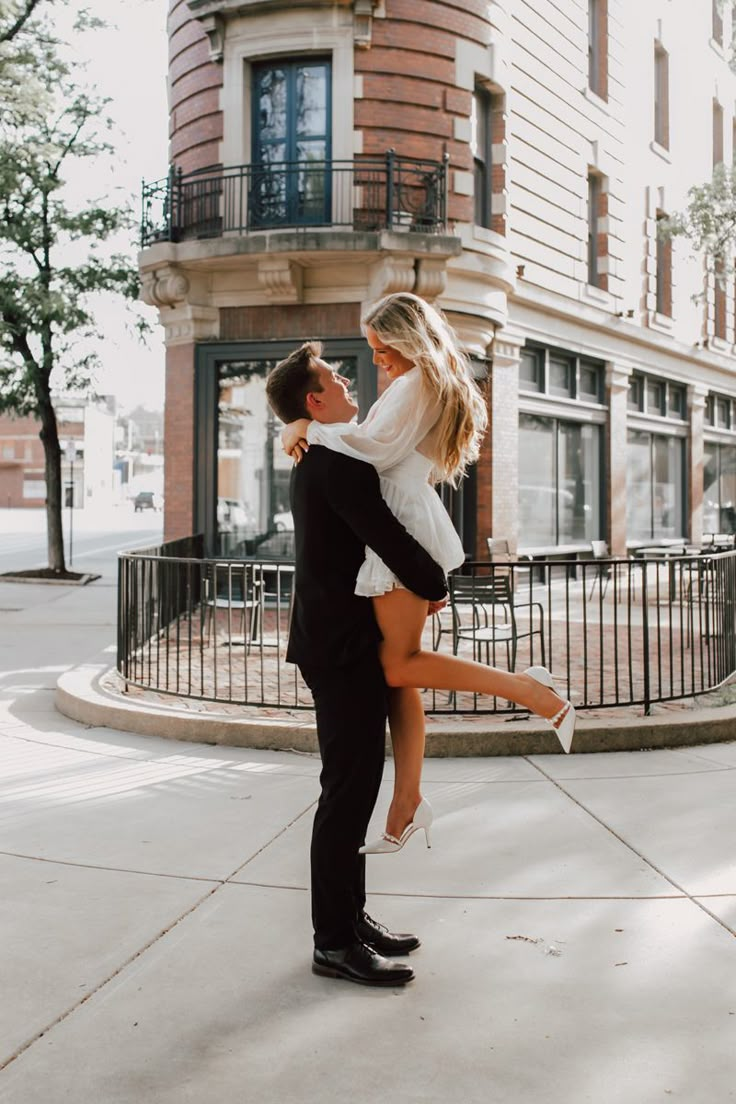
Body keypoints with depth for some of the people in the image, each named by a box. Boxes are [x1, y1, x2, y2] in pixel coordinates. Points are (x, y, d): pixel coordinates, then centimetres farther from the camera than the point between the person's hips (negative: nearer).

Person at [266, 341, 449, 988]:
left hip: (341, 641, 10)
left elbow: (372, 530, 23)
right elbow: (386, 535, -24)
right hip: (343, 645, -10)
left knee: (355, 785, 15)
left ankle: (351, 917, 25)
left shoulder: (319, 458, 15)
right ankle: (334, 943, 4)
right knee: (349, 789, -5)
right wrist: (435, 585, -8)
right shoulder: (335, 460, -17)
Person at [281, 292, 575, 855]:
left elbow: (378, 447, -17)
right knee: (398, 671, 7)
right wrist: (315, 437, 13)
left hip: (405, 526, -10)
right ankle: (408, 802, 10)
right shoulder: (432, 385, 24)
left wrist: (309, 429, -9)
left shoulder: (418, 382, -6)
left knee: (399, 666, -10)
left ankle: (530, 689, -8)